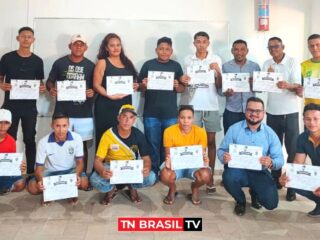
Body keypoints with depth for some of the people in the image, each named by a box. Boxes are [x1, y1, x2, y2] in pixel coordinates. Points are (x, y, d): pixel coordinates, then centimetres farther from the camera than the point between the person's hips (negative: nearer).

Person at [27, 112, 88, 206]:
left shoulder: (77, 138, -16)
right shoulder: (43, 142, -17)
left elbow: (79, 162, -9)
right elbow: (39, 167, -14)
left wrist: (77, 175, -33)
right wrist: (40, 180, -37)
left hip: (70, 171, 0)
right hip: (50, 172, 0)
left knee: (83, 182, -32)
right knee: (32, 187, -27)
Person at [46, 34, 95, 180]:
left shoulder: (90, 66, 5)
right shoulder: (59, 63, 3)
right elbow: (49, 81, 9)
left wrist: (93, 92, -13)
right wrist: (51, 89, -13)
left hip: (84, 113, 0)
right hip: (62, 112, 0)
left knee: (82, 144, 6)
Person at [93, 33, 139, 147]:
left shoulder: (127, 62, 14)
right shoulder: (102, 62, 1)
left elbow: (133, 81, 23)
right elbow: (96, 85, -7)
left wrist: (136, 86, 0)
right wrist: (110, 95, -20)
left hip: (125, 105, 4)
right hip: (106, 107, -4)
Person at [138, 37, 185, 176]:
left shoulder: (176, 66, 8)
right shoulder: (148, 65, 4)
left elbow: (183, 88, 9)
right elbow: (140, 87, 5)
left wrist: (177, 86, -13)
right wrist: (144, 85, -17)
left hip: (170, 114, 1)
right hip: (151, 113, -1)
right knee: (152, 145, 5)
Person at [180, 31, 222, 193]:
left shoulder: (216, 59, 4)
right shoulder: (188, 60, 6)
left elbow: (219, 86, 2)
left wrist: (218, 71, -13)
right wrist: (183, 81, -9)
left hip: (211, 106, 0)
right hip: (193, 105, 0)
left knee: (211, 141, 3)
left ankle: (210, 177, 10)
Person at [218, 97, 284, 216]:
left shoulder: (270, 133, -2)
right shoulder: (234, 129, -4)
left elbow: (279, 159, -4)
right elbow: (222, 149, -3)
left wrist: (271, 163, -29)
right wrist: (224, 157, -28)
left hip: (259, 173, 1)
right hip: (238, 170, -1)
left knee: (271, 203, -17)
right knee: (228, 177, -35)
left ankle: (255, 192, 24)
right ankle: (240, 201, 2)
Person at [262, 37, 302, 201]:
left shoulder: (293, 63, -5)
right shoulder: (267, 64, 7)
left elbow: (298, 87, -13)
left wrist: (288, 85, -35)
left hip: (290, 112, -4)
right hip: (272, 112, 4)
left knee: (292, 149, -1)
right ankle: (275, 179, 24)